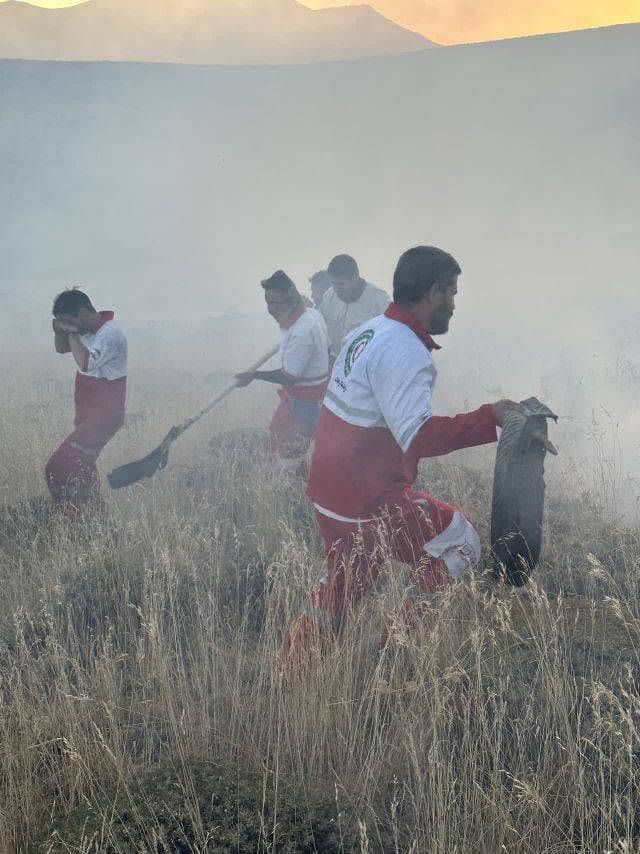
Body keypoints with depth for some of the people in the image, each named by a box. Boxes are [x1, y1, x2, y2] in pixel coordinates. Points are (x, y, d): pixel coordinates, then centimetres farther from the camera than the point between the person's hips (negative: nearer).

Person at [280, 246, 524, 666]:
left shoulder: (367, 332, 10)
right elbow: (419, 436, -29)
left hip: (330, 491, 10)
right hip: (369, 501, -9)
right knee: (461, 542, 3)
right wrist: (490, 417, -25)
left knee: (341, 589, 21)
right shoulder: (404, 352, -20)